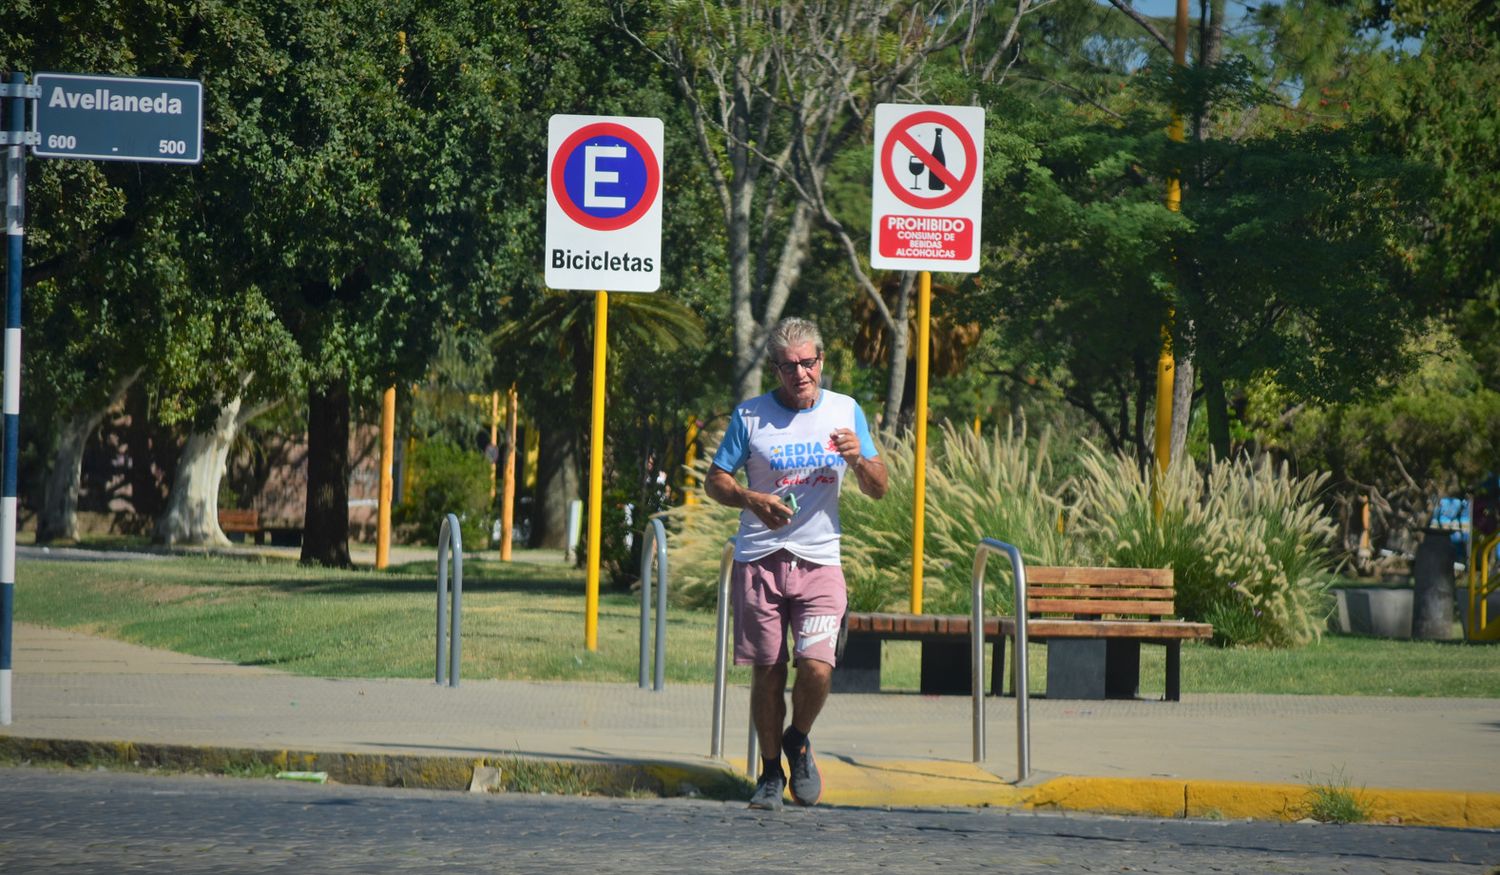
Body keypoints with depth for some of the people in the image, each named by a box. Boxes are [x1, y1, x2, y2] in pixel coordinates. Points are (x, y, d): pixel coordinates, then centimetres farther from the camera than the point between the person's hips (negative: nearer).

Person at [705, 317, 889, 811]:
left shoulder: (846, 412, 7)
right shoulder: (750, 415, 2)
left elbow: (879, 489, 10)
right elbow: (715, 481, 6)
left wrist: (859, 461, -12)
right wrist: (753, 500, -14)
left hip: (819, 561, 0)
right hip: (759, 561, 0)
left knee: (817, 666, -15)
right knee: (767, 673, 1)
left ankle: (798, 742, 14)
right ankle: (771, 772, 18)